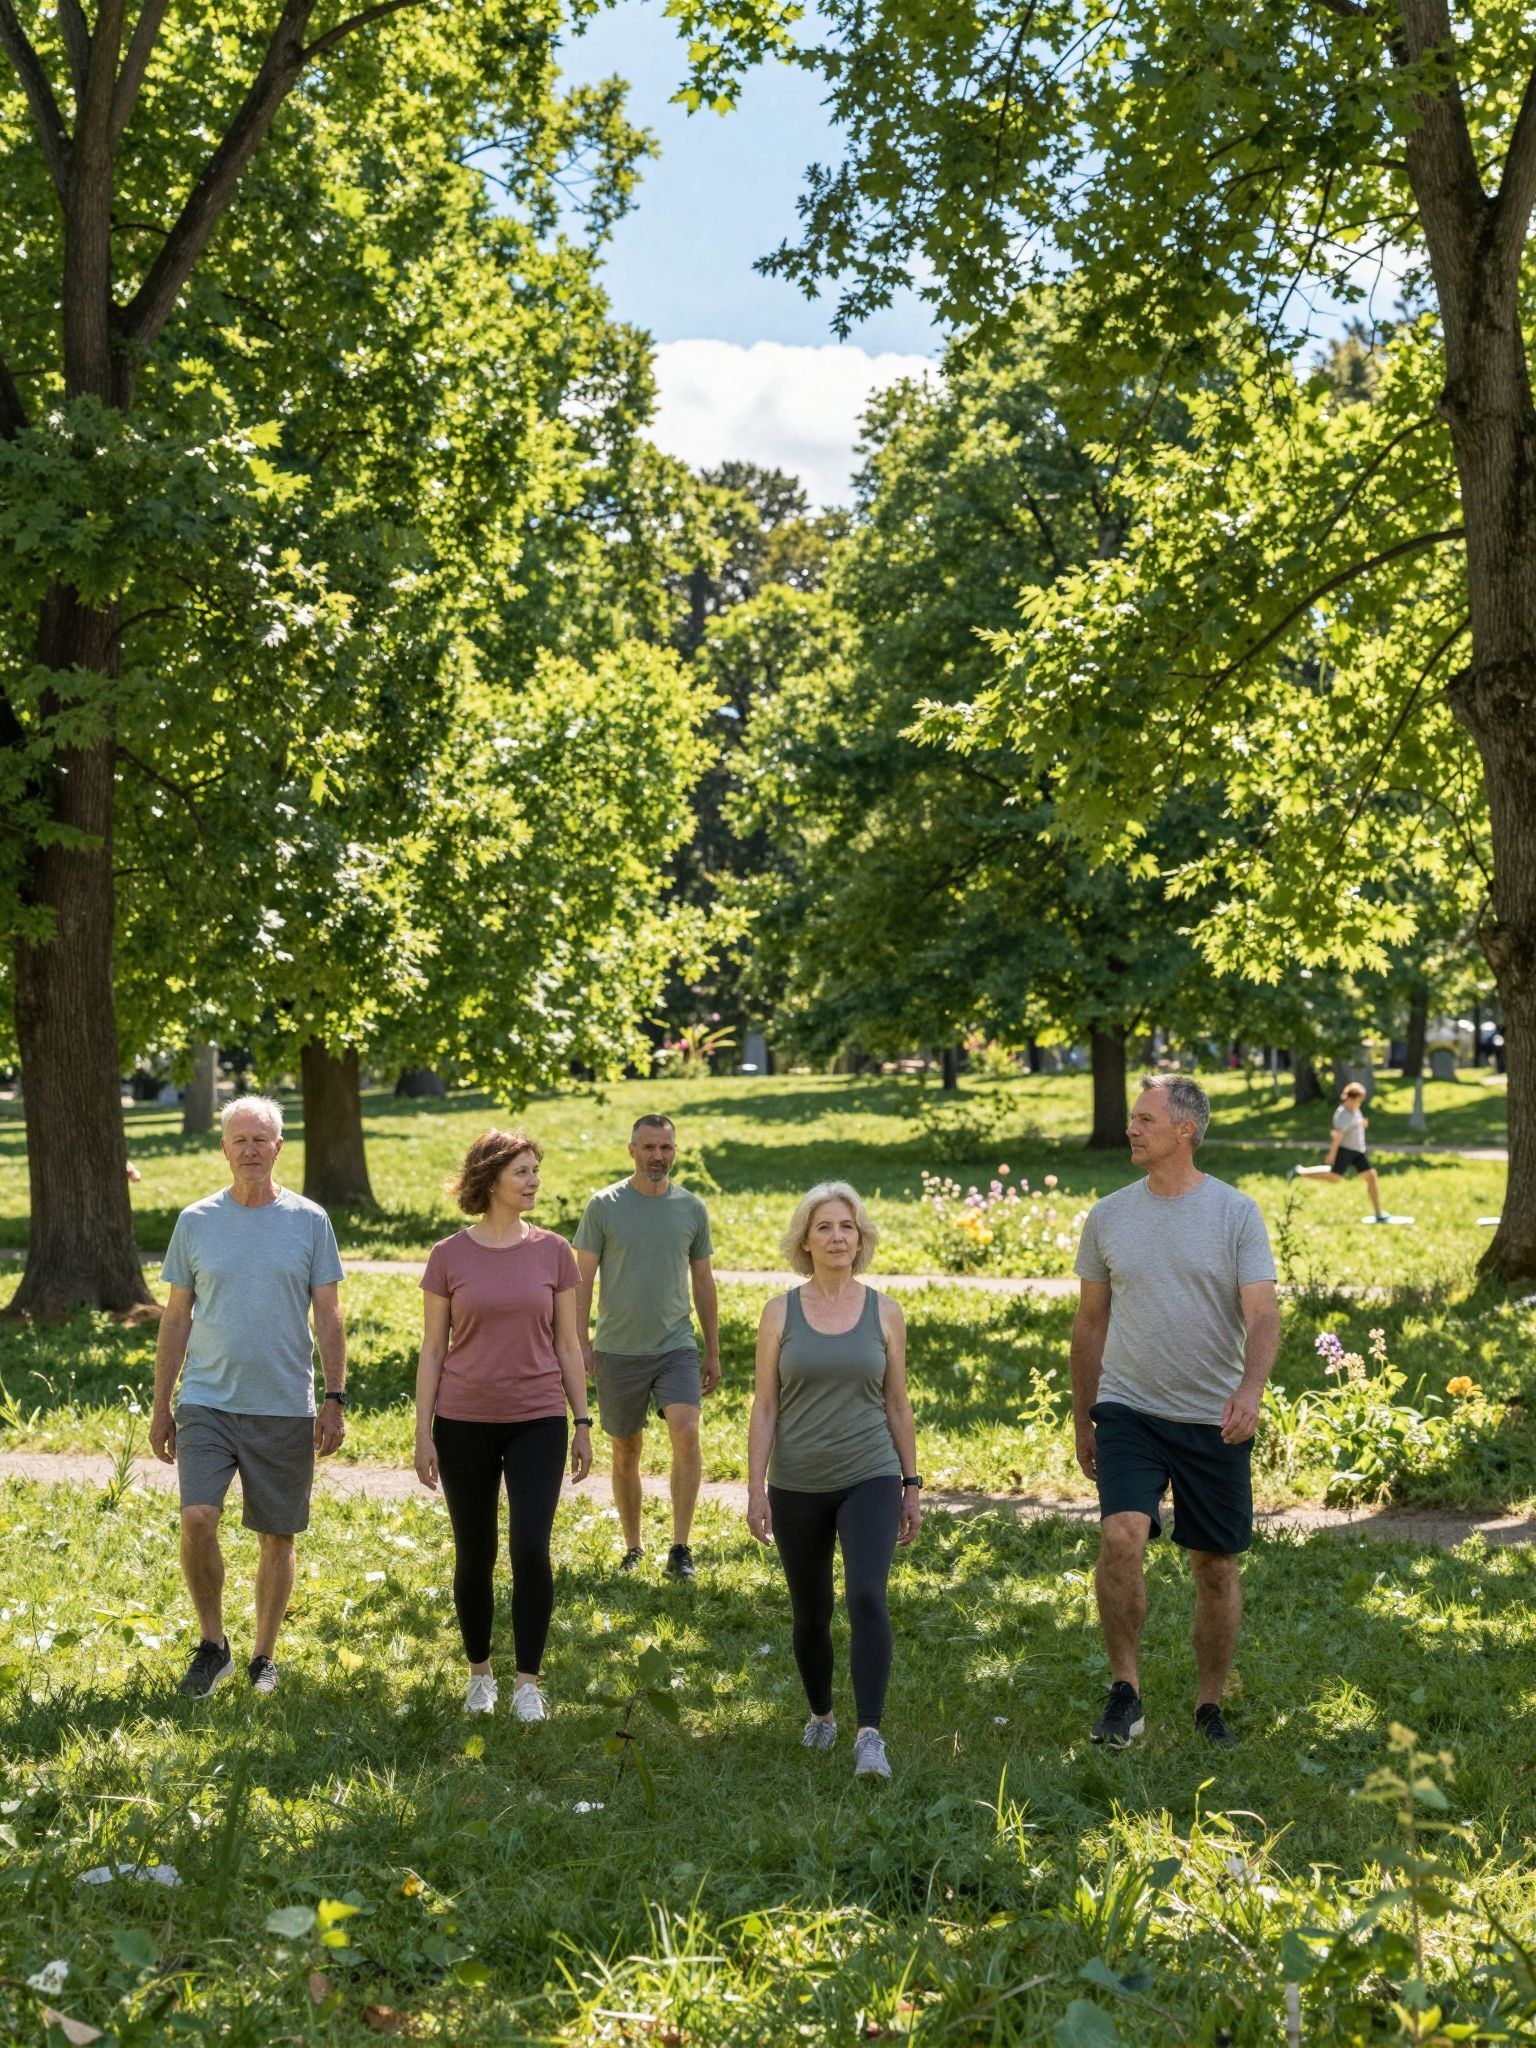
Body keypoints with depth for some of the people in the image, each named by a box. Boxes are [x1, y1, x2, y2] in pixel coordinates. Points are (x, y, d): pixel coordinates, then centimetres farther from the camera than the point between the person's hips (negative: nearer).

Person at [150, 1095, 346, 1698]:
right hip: (208, 1401, 0)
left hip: (286, 1408, 0)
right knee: (197, 1518, -17)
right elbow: (176, 1318, 9)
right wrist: (160, 1406, 7)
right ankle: (212, 1644, 3)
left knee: (277, 1536, 6)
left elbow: (328, 1317, 4)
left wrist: (335, 1399, -2)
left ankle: (263, 1657, 23)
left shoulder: (309, 1221, 2)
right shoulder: (195, 1221, 4)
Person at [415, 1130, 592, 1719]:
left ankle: (528, 1682, 2)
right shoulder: (450, 1256, -2)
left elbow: (567, 1343, 7)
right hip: (465, 1424, 0)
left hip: (537, 1421, 0)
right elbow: (432, 1349, 2)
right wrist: (422, 1432, -1)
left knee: (530, 1548, -10)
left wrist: (583, 1421, 4)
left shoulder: (552, 1252, 2)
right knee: (475, 1555, 9)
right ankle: (479, 1673, 26)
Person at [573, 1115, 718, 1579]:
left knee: (687, 1433, -19)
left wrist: (713, 1352, 12)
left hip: (676, 1346, 1)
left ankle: (680, 1549, -13)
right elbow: (582, 1279, 0)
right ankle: (632, 1548, 25)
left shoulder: (692, 1208, 5)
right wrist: (580, 1342, -7)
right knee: (626, 1452, 10)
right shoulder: (604, 1206, -2)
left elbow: (703, 1282, 11)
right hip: (618, 1350, 0)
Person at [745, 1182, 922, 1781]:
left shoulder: (883, 1313, 2)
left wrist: (912, 1485, 8)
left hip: (870, 1480, -1)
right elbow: (765, 1405, 1)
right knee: (810, 1614, 11)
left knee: (866, 1597, -19)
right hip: (797, 1486, 1)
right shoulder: (781, 1313, 1)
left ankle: (869, 1734, -19)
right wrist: (755, 1488, -5)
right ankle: (820, 1715, 34)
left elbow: (896, 1403, 8)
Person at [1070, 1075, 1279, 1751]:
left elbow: (1263, 1315, -10)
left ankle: (1209, 1705, 25)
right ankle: (1125, 1691, -9)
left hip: (1214, 1420, -1)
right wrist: (1082, 1422, 16)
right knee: (1121, 1535, -22)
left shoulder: (1236, 1213, -3)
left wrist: (1251, 1389, -28)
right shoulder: (1107, 1216, 5)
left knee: (1216, 1567, 8)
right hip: (1128, 1410, 1)